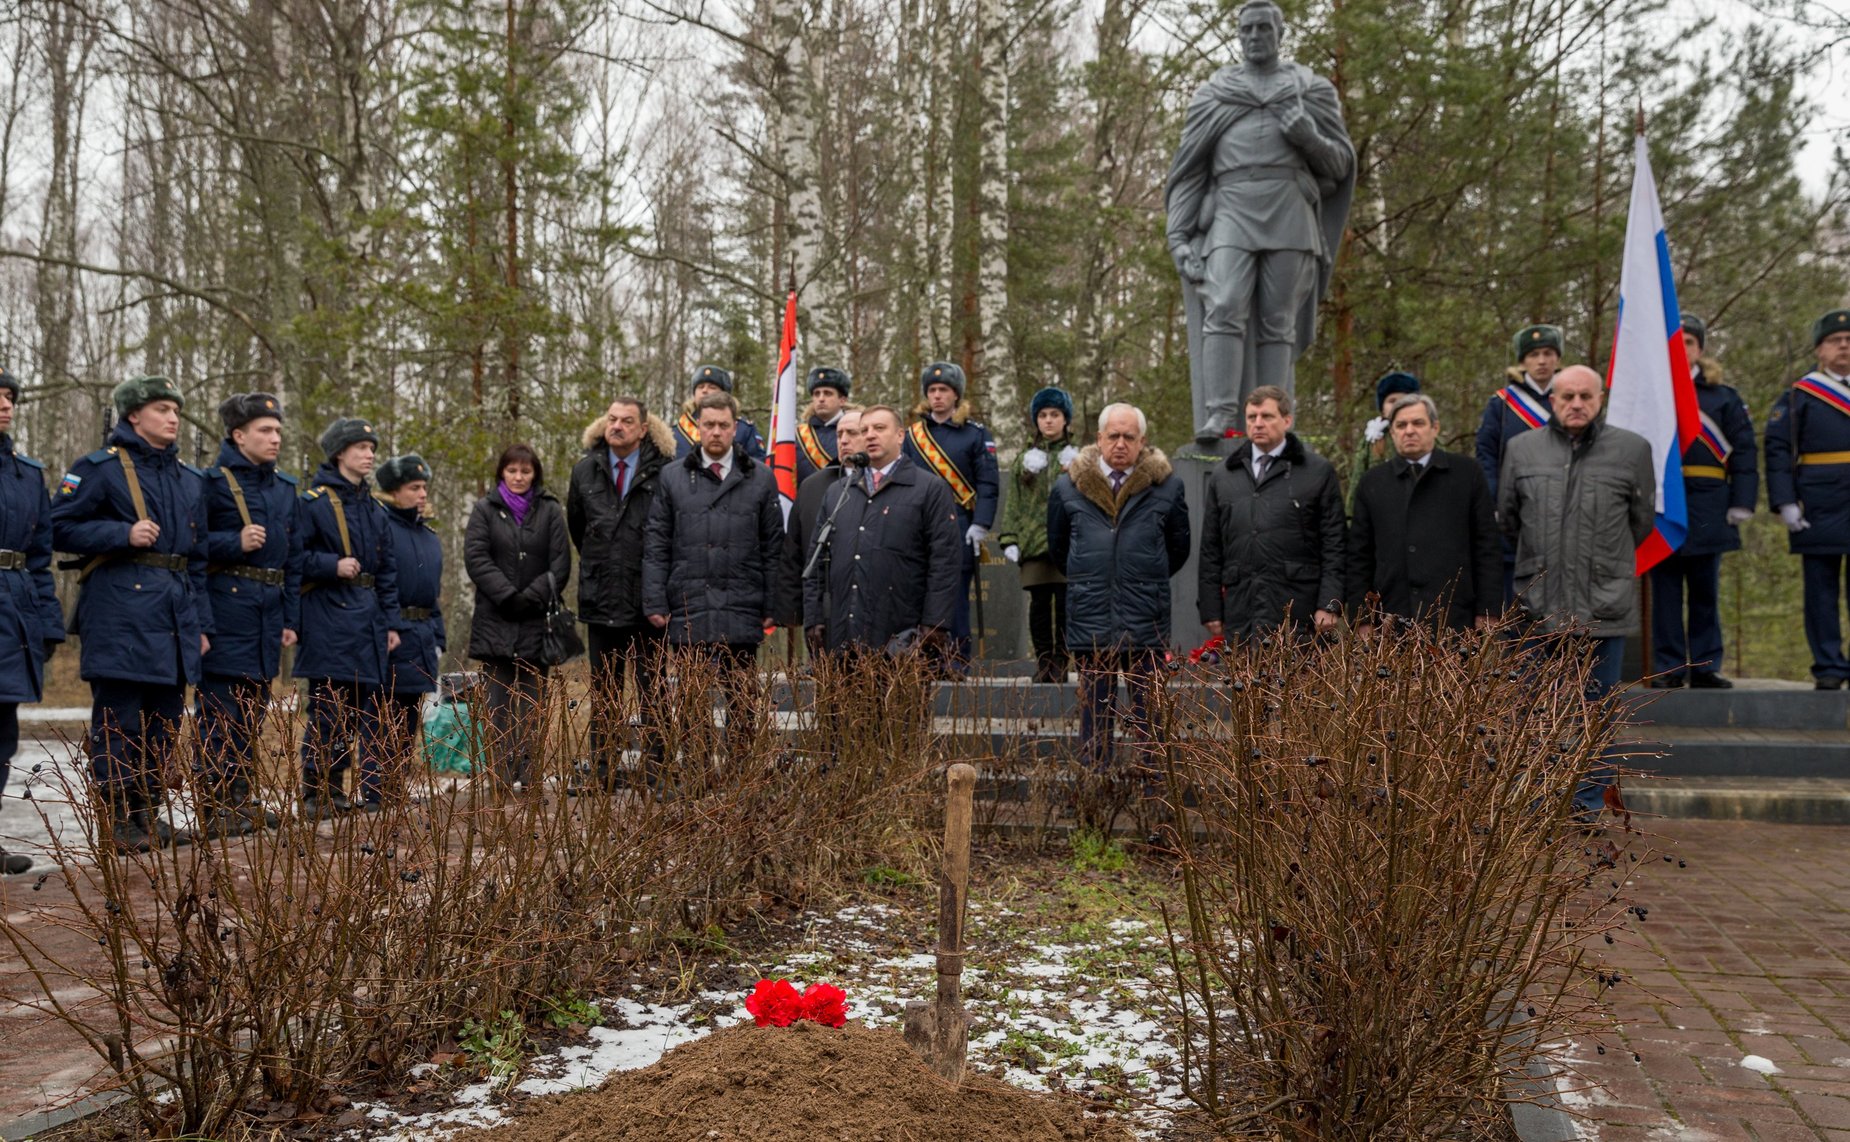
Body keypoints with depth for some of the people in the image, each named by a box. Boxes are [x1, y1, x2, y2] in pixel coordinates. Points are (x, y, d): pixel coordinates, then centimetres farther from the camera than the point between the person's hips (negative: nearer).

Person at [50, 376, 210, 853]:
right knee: (119, 721, -5)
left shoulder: (190, 479, 19)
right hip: (120, 612, -6)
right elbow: (59, 527, -6)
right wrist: (123, 533, -17)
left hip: (175, 614, 7)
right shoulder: (100, 468, 0)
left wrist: (201, 624, 15)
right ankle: (119, 820, 1)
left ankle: (148, 813, 18)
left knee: (165, 720, 9)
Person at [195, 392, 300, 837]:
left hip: (269, 612, 7)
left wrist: (290, 618, 14)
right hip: (226, 611, -7)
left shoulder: (285, 487, 16)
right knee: (221, 713, -5)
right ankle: (216, 807, -1)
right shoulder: (212, 482, -4)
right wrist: (235, 543, -22)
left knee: (253, 712, 12)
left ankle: (241, 799, 20)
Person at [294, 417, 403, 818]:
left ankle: (367, 791, 14)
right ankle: (316, 794, 0)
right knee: (328, 710, -7)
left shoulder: (375, 508, 16)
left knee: (366, 706, 8)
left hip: (369, 620, 7)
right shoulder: (313, 501, -4)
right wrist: (333, 565, -20)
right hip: (328, 617, -7)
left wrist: (391, 623, 12)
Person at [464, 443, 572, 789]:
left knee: (532, 702, -3)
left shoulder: (550, 511, 9)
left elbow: (560, 565, 2)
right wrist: (508, 595, -11)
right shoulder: (485, 510, 9)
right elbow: (475, 558, -1)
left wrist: (531, 597, -10)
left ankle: (528, 775, -3)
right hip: (496, 621, 0)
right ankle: (504, 776, -4)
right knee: (501, 702, -3)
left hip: (537, 621, 0)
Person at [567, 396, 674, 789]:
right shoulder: (585, 470, 7)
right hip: (600, 598, 4)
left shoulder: (663, 472, -9)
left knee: (652, 690, 5)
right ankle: (603, 772, 17)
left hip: (648, 599, -4)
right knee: (603, 691, 10)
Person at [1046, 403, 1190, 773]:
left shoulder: (1165, 486, 2)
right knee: (1095, 712, 7)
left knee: (1149, 714, 3)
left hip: (1146, 620, -1)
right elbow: (1057, 548, 18)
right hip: (1091, 619, 1)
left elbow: (1179, 549, 15)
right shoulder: (1069, 486, 4)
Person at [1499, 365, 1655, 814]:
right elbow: (1506, 518, 17)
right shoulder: (1522, 449, 5)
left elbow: (1643, 521, 13)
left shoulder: (1632, 449, 1)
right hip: (1539, 607, 1)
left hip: (1605, 607, -1)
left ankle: (1589, 807, 18)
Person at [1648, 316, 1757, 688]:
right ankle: (1668, 668, 8)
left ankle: (1705, 667, 14)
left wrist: (1741, 504, -4)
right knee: (1665, 591, 3)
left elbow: (1745, 452, 4)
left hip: (1707, 510, 1)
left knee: (1705, 592, 7)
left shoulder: (1724, 398, 8)